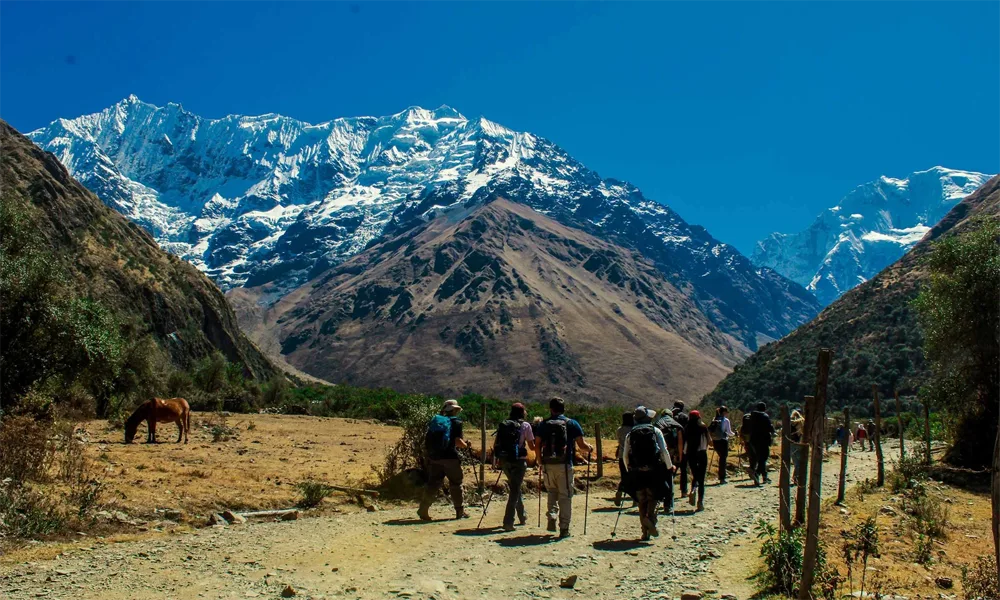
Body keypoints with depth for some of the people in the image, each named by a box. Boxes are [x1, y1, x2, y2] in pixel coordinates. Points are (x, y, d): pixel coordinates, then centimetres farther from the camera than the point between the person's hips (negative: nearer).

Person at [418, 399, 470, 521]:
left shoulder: (435, 421, 13)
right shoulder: (456, 422, -3)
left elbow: (426, 439, 11)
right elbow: (458, 441, -13)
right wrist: (466, 445, 7)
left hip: (434, 457, 5)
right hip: (450, 458, -5)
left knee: (433, 484, 9)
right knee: (455, 484, 8)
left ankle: (423, 510, 0)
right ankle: (460, 511, 13)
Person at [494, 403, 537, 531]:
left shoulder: (503, 425, 9)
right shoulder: (525, 425, -2)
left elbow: (495, 445, 7)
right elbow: (532, 447, 1)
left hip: (504, 461, 5)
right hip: (518, 461, -5)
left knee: (514, 488, 21)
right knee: (514, 490, -2)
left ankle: (522, 517, 33)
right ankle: (508, 522, -11)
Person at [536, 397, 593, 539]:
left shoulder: (544, 425, 5)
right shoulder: (572, 424, 0)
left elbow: (538, 446, 3)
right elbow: (582, 445, -3)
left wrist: (540, 460, 20)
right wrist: (590, 448, 18)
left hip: (547, 465, 2)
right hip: (564, 465, -2)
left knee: (552, 492, 22)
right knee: (565, 496, 5)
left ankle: (552, 517, 3)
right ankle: (564, 528, 3)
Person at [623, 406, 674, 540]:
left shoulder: (630, 434, 7)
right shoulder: (655, 431, 1)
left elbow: (625, 455, 7)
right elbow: (664, 451, -4)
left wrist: (628, 469, 20)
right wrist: (669, 467, 7)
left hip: (636, 472, 2)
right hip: (653, 471, -2)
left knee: (641, 501, 10)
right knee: (653, 497, 10)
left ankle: (645, 532, 10)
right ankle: (650, 517, -19)